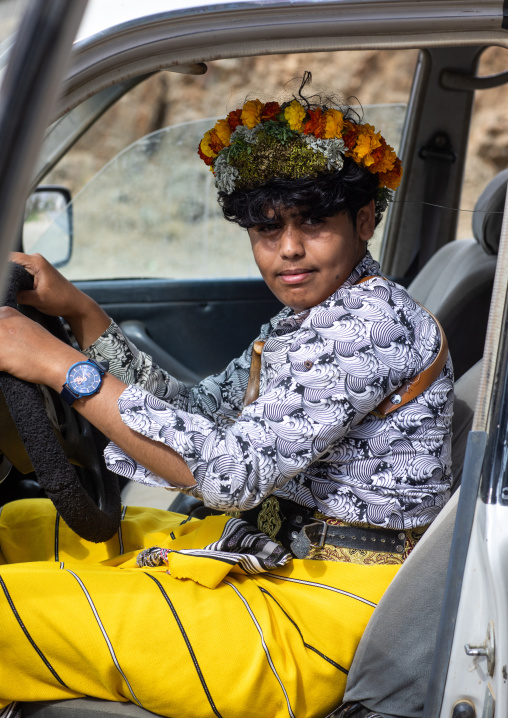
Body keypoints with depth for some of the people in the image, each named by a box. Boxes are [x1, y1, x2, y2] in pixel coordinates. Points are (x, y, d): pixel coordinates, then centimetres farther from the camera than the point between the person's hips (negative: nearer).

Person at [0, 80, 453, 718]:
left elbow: (233, 473, -29)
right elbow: (196, 414, 15)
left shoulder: (375, 322, -21)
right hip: (266, 556, 10)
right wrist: (78, 312, 6)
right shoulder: (307, 318, 10)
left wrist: (60, 365, -25)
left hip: (323, 613, -10)